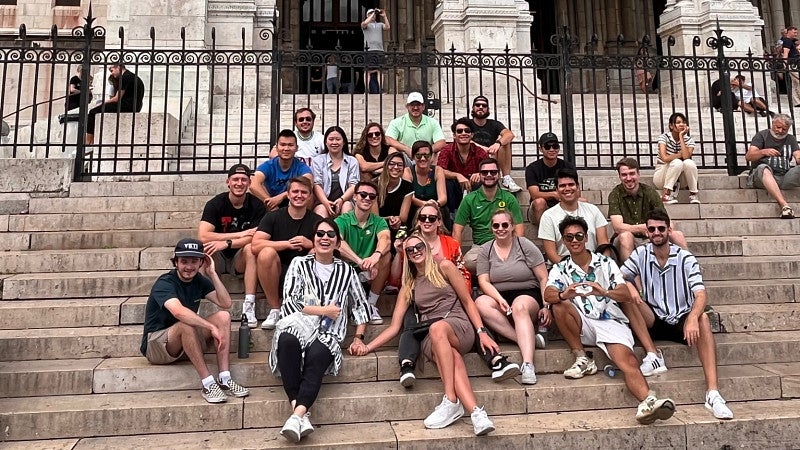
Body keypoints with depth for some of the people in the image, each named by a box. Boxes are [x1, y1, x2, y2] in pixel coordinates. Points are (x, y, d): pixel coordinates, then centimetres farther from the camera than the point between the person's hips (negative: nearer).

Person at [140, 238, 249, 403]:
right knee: (186, 324, -36)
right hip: (155, 347, -6)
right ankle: (208, 384, -33)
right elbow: (178, 312, -40)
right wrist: (212, 327, -44)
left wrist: (212, 273, -12)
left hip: (187, 343, 7)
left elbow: (226, 303, -8)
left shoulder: (199, 280, 3)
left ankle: (224, 380, -25)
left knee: (223, 316, -15)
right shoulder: (164, 283, -19)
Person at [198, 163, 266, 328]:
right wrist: (240, 234, -24)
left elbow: (255, 238, -19)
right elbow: (202, 236, -21)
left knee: (250, 248, -30)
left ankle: (249, 306, -34)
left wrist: (226, 243, -32)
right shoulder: (215, 204, -8)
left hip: (240, 261, 0)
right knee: (205, 248, -29)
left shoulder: (256, 205, -7)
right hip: (217, 261, 0)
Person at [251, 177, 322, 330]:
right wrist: (287, 244, -18)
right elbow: (255, 245, -12)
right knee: (267, 253, -31)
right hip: (277, 275, -1)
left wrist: (310, 244, -16)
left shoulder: (317, 221, 6)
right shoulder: (273, 217, 2)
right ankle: (275, 310, -15)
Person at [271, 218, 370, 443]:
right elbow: (289, 302, 3)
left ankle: (297, 415, -46)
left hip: (328, 334, 1)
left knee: (317, 355, -36)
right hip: (300, 325, 0)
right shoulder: (299, 264, 13)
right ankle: (301, 414, -41)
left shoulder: (346, 270, 18)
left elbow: (360, 305, 22)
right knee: (287, 340, -38)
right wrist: (324, 310, -1)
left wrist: (359, 337, 10)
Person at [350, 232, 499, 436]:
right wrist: (367, 347, 0)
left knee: (437, 328, -39)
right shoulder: (408, 287, 20)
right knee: (454, 359, -35)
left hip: (459, 325, -2)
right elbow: (394, 327, 14)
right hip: (430, 337, 2)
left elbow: (468, 302, 7)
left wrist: (482, 333, -5)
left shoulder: (444, 267, 10)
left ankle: (451, 402, -39)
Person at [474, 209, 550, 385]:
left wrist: (546, 307, -12)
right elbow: (483, 281, 0)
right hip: (499, 297, 3)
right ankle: (528, 339, -31)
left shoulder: (525, 245, 1)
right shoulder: (485, 250, 8)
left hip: (528, 295, -3)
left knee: (519, 307, -37)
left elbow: (544, 279, -2)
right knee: (480, 303, -30)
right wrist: (499, 299, -18)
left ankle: (528, 364, -46)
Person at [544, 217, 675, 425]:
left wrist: (604, 292, -28)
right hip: (583, 326, 1)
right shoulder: (560, 269, 10)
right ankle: (583, 359, -17)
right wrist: (564, 294, -35)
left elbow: (626, 295, -4)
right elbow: (548, 294, -10)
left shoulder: (606, 263, 9)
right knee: (560, 305, -27)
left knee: (627, 360, -28)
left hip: (610, 321, -1)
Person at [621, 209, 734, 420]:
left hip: (681, 321, -1)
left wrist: (692, 318, -36)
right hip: (654, 322, 1)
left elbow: (700, 295, -16)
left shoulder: (685, 258, -4)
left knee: (702, 318, -34)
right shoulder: (640, 254, 2)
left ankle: (712, 393, -41)